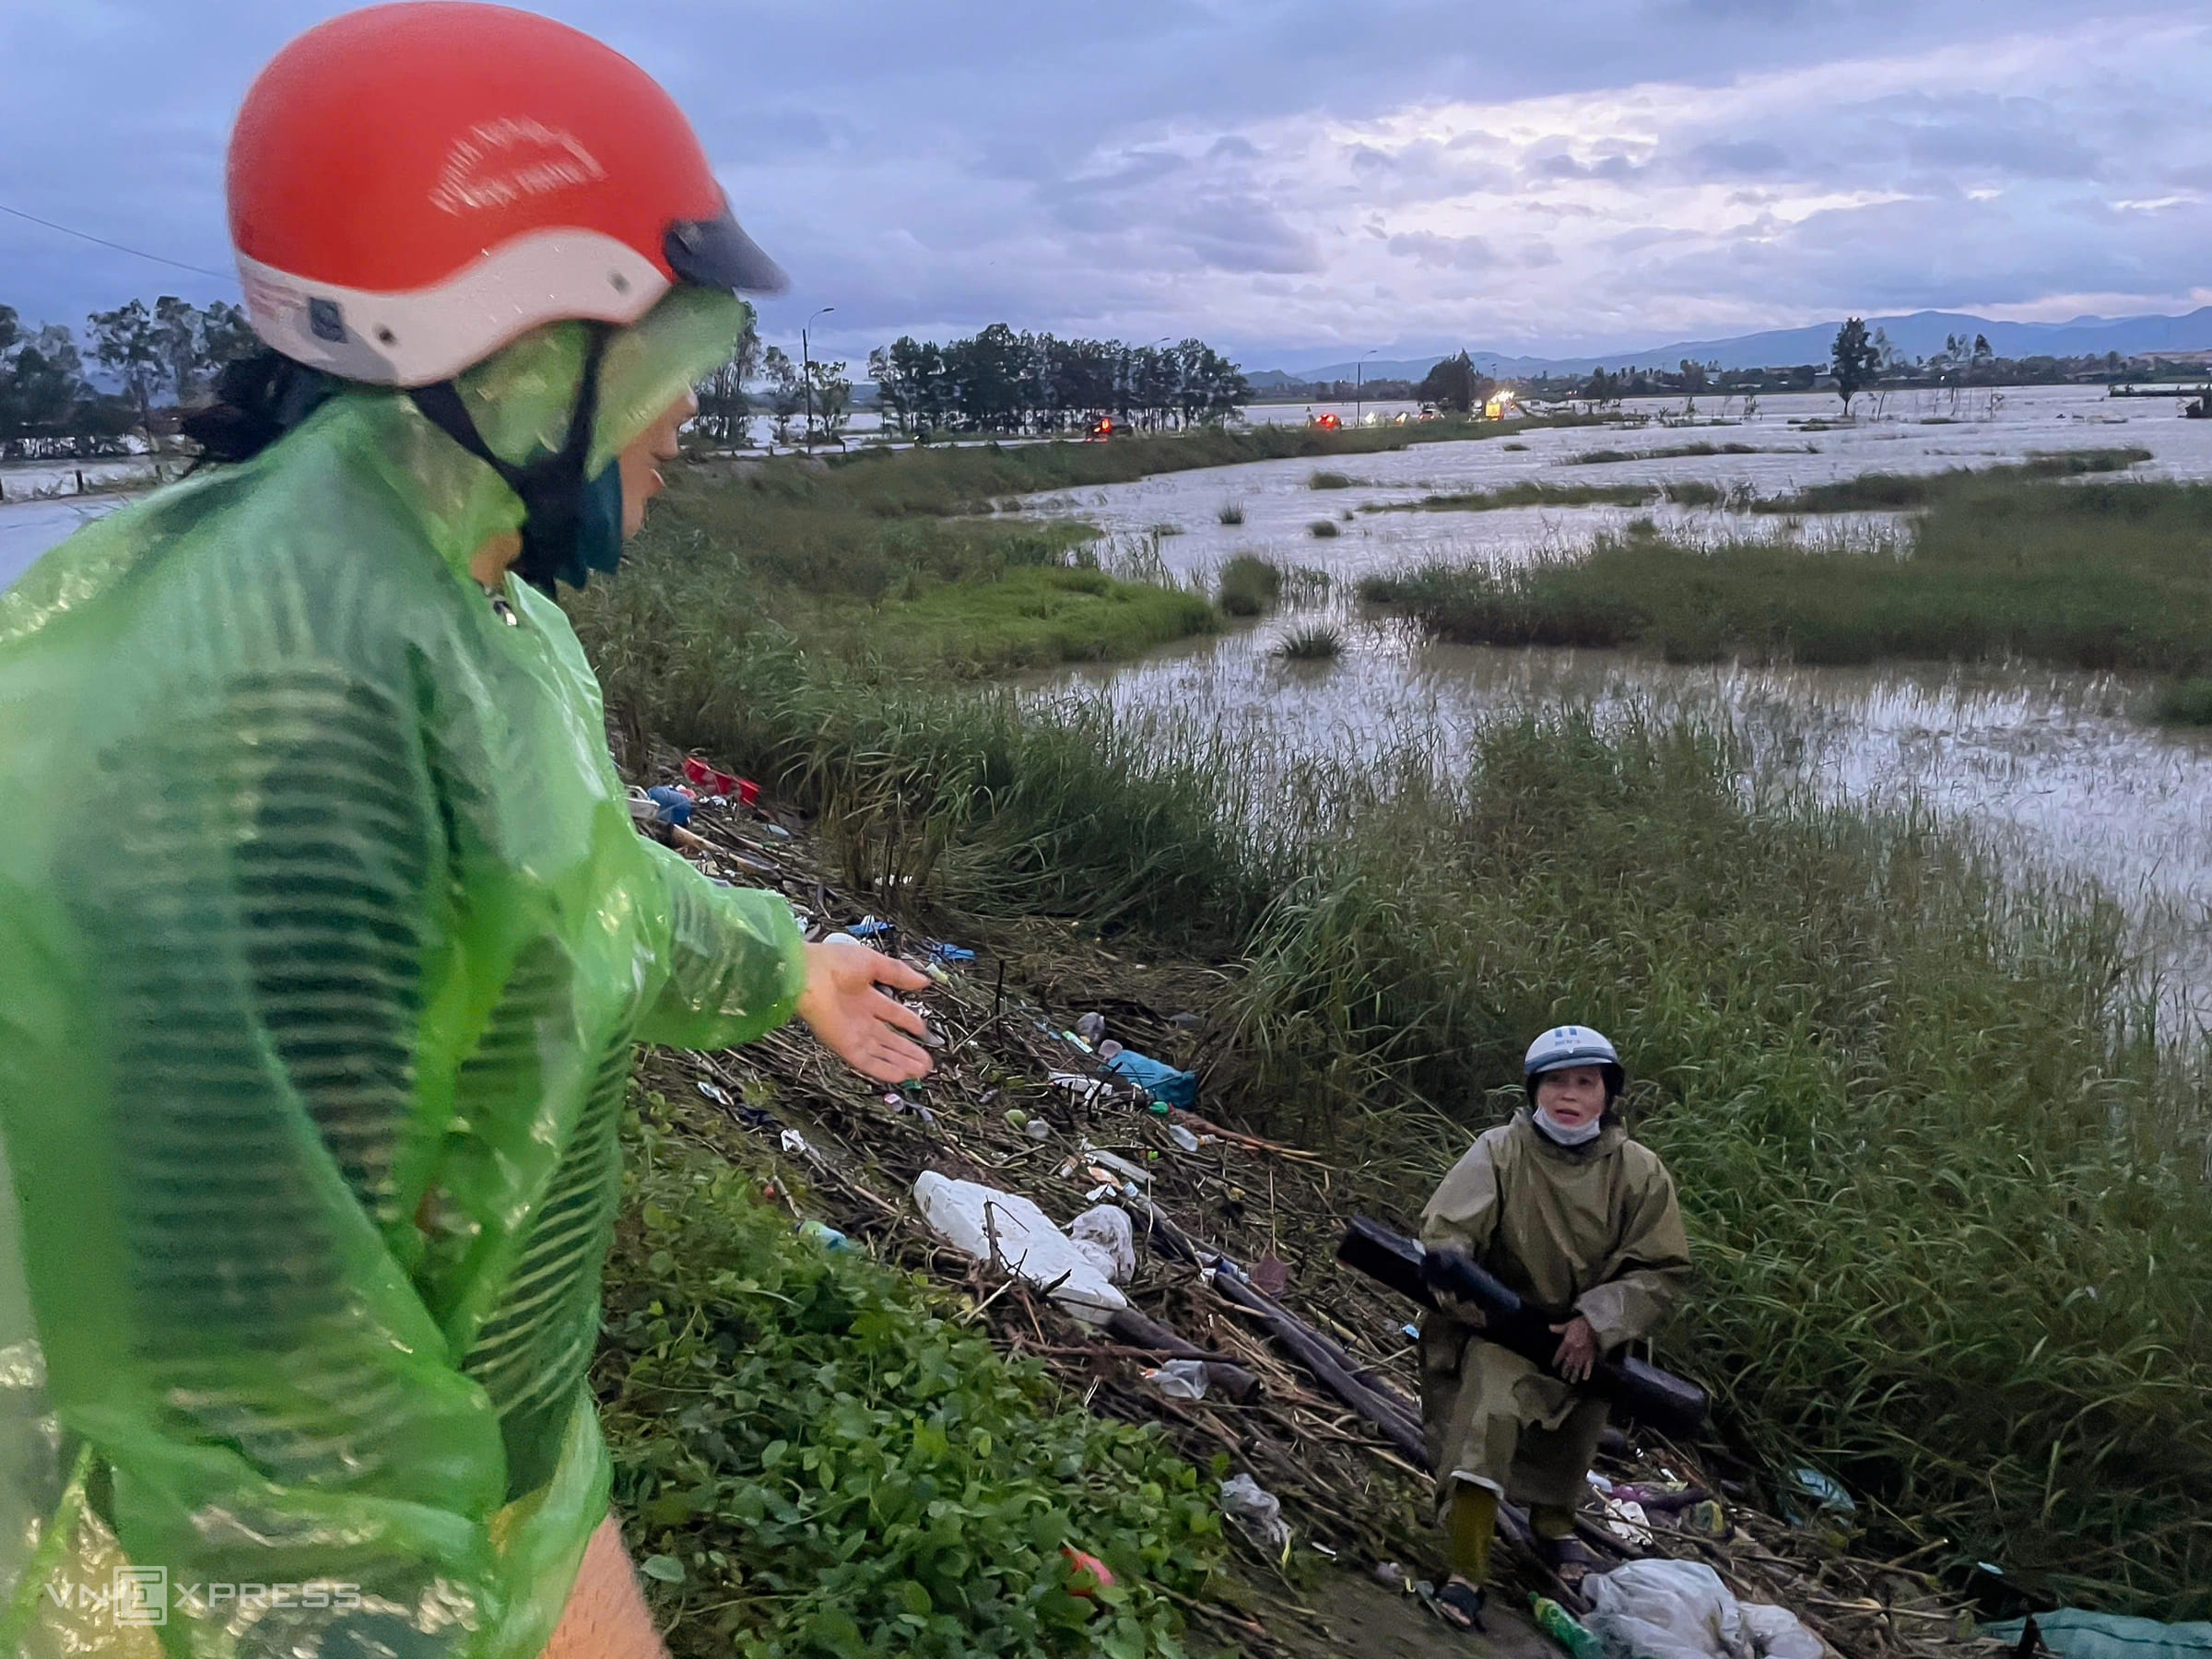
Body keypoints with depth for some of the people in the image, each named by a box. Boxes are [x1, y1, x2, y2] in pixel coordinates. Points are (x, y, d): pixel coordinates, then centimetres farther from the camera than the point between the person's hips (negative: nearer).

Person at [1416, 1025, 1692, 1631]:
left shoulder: (1640, 1171, -10)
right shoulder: (1500, 1152, -15)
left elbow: (1664, 1270, -6)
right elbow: (1443, 1234, -20)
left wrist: (1596, 1323, -18)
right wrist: (1481, 1306, -36)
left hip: (1586, 1337, 3)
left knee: (1569, 1445, 21)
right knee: (1488, 1409, -26)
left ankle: (1553, 1521, 53)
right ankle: (1466, 1574, -19)